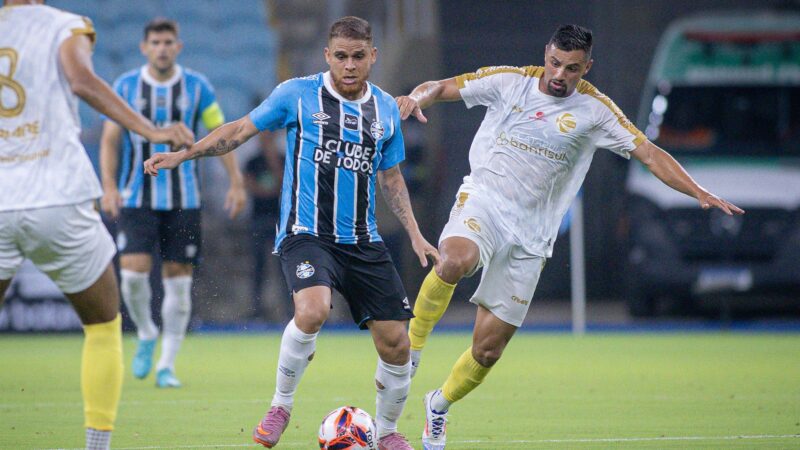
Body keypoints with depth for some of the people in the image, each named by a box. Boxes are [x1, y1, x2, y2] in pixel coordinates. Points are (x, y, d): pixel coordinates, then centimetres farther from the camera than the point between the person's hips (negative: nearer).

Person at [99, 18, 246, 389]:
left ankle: (166, 365, 8)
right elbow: (109, 139, 2)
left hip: (183, 200, 1)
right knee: (133, 274, -14)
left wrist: (236, 182, 0)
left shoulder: (197, 87, 1)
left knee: (178, 280, -1)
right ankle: (146, 335, 15)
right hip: (136, 200, 0)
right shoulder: (125, 87, 1)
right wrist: (109, 187, -10)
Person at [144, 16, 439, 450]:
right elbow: (241, 129, 6)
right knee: (313, 310, -33)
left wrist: (415, 234, 13)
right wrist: (181, 155, -1)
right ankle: (280, 406, -11)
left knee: (395, 344, -1)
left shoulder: (386, 109, 10)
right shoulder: (298, 95, -1)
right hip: (306, 233, -4)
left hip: (363, 242, 4)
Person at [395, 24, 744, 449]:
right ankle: (413, 341, -13)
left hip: (530, 236, 2)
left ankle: (441, 405, 33)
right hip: (483, 202, -2)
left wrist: (700, 193, -14)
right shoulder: (509, 82, 1)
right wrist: (417, 97, -20)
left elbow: (648, 153, -2)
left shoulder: (594, 109, 1)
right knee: (456, 260, -39)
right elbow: (441, 88, 4)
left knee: (488, 350, 3)